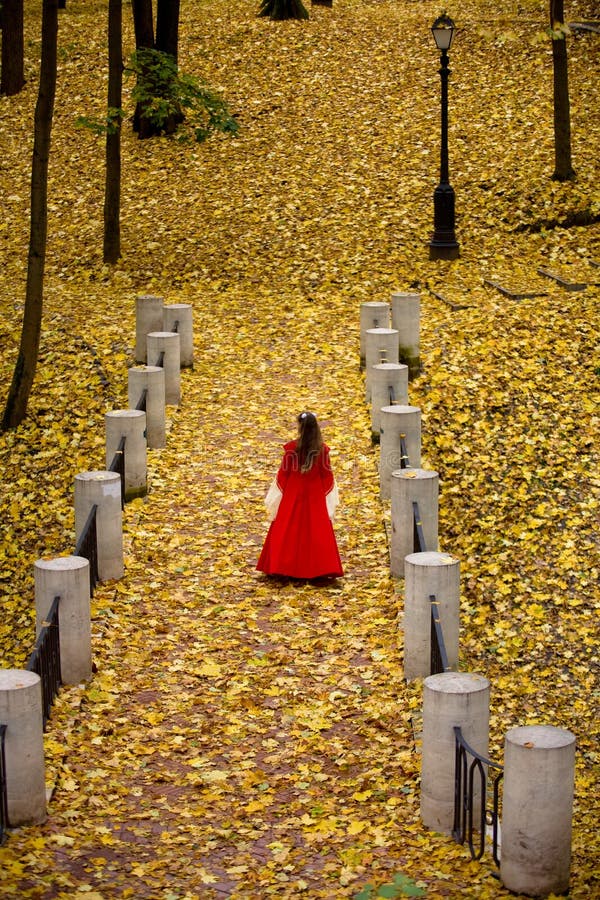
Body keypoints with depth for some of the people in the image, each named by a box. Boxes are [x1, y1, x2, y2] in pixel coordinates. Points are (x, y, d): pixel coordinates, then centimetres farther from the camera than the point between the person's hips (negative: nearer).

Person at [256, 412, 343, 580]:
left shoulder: (291, 448, -14)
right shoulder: (322, 449, -10)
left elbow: (283, 473, -6)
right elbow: (327, 475, -3)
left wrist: (279, 495, 6)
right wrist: (325, 495, 10)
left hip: (292, 497, -1)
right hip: (315, 497, 1)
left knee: (288, 534, 11)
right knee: (317, 533, 9)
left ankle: (286, 567, 14)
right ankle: (318, 568, 8)